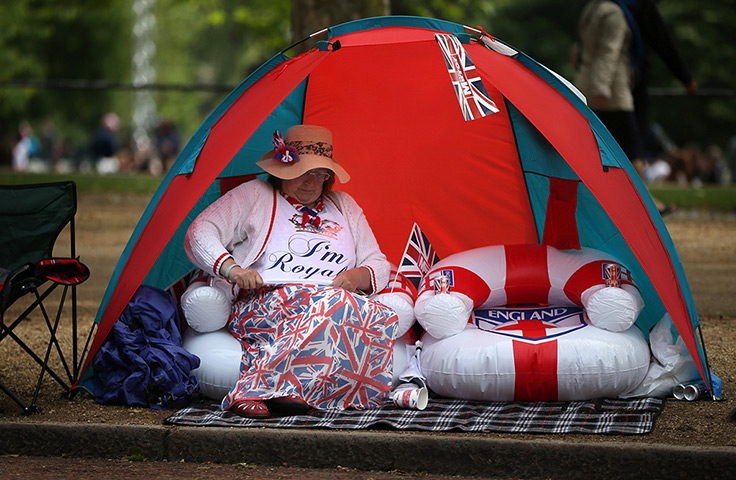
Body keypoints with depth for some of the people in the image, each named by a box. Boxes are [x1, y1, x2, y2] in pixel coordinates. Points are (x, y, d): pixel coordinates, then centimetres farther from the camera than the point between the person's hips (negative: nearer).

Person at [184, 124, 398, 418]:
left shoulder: (344, 206, 26)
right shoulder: (254, 196, 14)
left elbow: (379, 266, 25)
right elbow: (200, 234, 6)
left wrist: (357, 277, 0)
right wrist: (232, 269, -13)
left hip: (334, 301, 5)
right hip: (264, 305, -4)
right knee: (333, 305, -38)